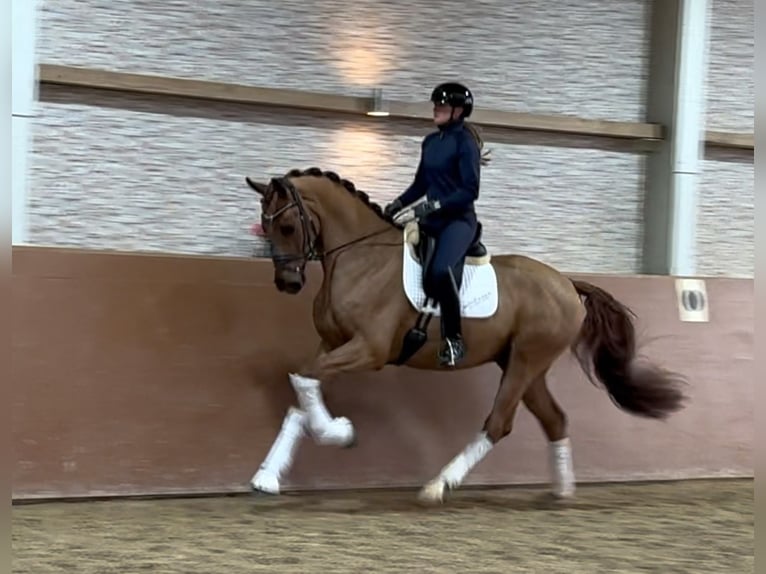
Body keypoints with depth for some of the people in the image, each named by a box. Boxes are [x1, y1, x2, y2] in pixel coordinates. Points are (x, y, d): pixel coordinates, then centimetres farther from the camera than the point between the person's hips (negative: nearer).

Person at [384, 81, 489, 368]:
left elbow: (470, 191, -17)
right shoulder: (430, 142, 12)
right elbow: (421, 183, 22)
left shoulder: (465, 142, -10)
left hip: (459, 219, -9)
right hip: (433, 220, 9)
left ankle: (454, 339, -21)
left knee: (441, 270, -33)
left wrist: (433, 205, -24)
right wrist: (399, 203, 6)